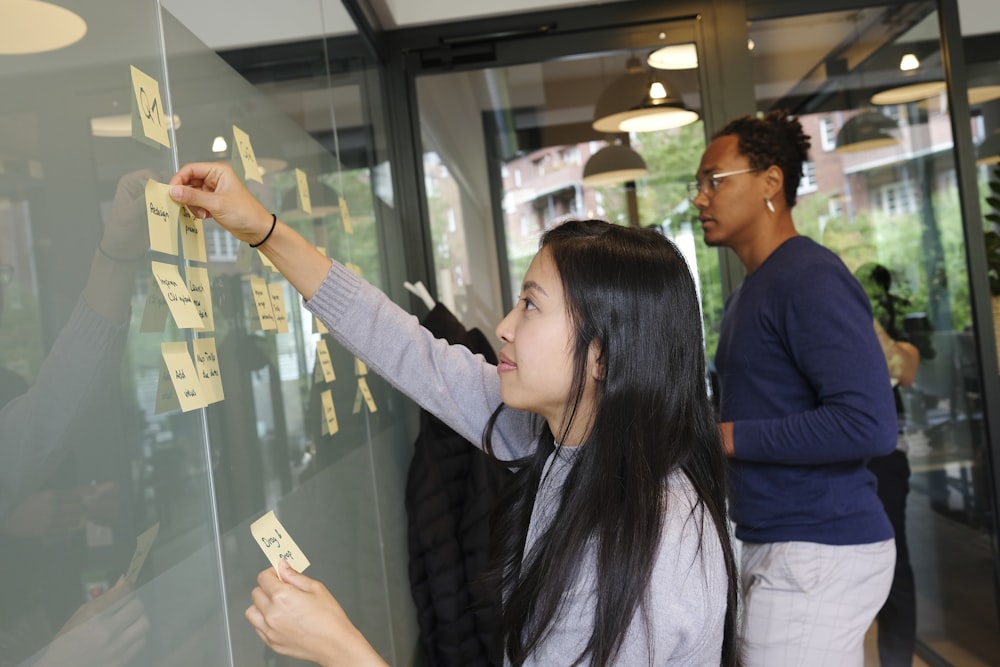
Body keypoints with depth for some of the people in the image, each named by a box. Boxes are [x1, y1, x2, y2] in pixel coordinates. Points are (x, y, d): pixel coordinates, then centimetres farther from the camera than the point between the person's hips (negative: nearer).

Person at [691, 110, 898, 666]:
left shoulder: (811, 278, -17)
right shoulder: (752, 288, 13)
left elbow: (869, 426, -27)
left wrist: (729, 437, -20)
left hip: (819, 552, -9)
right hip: (774, 543, 9)